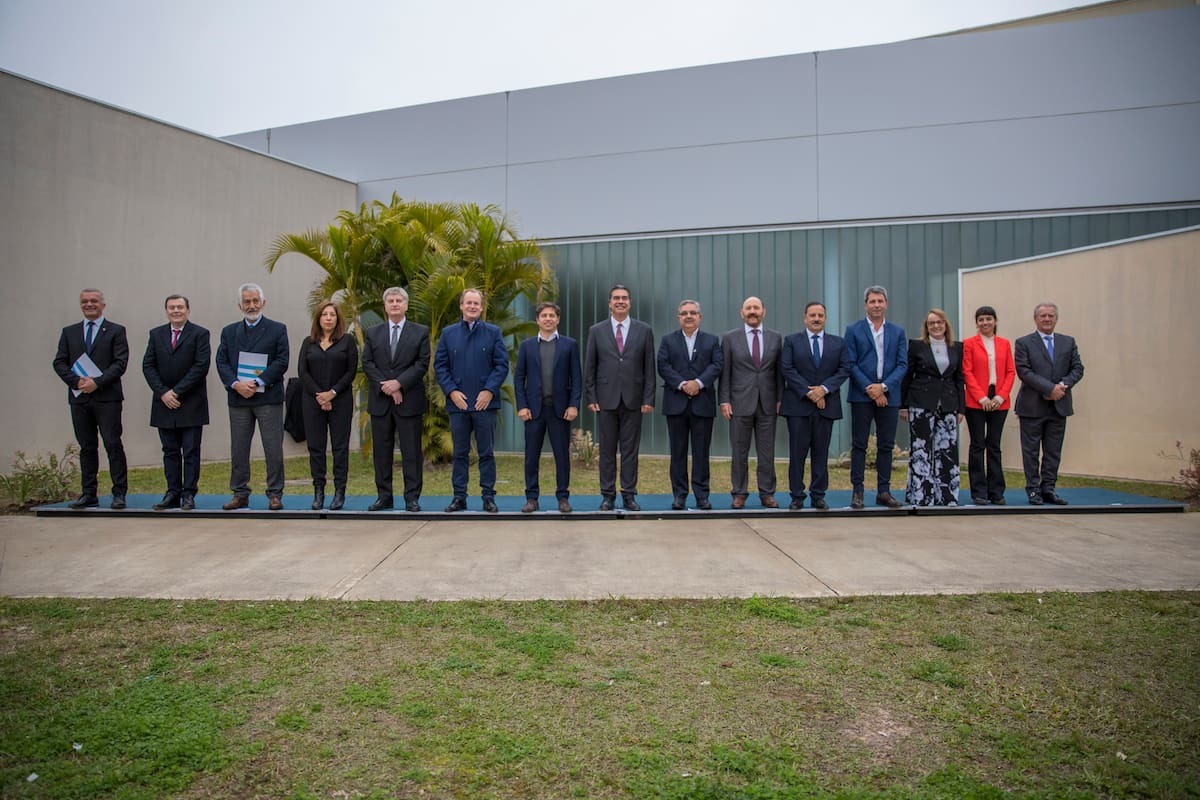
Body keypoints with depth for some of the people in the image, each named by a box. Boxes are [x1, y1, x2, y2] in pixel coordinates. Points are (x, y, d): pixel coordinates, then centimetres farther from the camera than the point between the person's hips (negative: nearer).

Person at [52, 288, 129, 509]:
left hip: (107, 397, -4)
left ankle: (119, 493, 0)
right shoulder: (69, 332, 15)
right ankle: (88, 494, 14)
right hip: (79, 398, 4)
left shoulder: (116, 331, 4)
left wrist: (97, 382, -15)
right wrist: (77, 382, -8)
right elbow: (59, 362, 9)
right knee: (87, 447, 8)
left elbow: (120, 363, -5)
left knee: (113, 445, -5)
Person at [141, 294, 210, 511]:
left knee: (191, 452, 0)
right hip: (164, 403, 4)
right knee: (170, 451, 8)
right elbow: (148, 365, 6)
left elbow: (201, 365, -10)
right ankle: (173, 493, 13)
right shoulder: (156, 334, 12)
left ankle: (189, 495, 5)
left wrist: (177, 391, -13)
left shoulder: (200, 334, -1)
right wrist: (163, 393, -8)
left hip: (191, 404, -4)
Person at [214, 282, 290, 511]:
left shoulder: (277, 329, 4)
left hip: (268, 398, -3)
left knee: (274, 449, -2)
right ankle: (240, 494, 16)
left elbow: (282, 361, -5)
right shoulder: (229, 331, 14)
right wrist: (236, 384, -11)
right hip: (238, 398, 3)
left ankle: (275, 495, 5)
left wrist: (257, 383, -13)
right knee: (238, 449, 7)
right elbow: (221, 362, 7)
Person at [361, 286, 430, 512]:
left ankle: (412, 497, 5)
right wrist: (386, 387, -10)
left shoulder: (420, 332, 5)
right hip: (380, 401, 3)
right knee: (381, 450, 7)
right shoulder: (373, 333, 12)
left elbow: (422, 364, -3)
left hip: (409, 400, -3)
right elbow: (367, 364, 4)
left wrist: (399, 383, -14)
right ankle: (384, 496, 15)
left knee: (411, 451, -1)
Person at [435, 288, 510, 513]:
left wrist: (489, 391, -10)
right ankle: (459, 497, 15)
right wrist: (452, 391, -7)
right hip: (457, 402, 1)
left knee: (486, 452, 4)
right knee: (460, 453, 8)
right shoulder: (448, 333, 9)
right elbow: (440, 366, 6)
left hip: (485, 402, -1)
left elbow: (502, 364, 1)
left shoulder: (493, 332, 6)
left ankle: (488, 497, 11)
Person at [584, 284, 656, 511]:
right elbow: (589, 368, 5)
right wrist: (591, 398, -2)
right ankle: (608, 495, 13)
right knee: (607, 450, 5)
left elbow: (649, 368, 4)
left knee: (630, 449, 4)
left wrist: (649, 399, -3)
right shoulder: (596, 331, 5)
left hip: (633, 399, 0)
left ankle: (629, 495, 12)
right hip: (606, 399, 0)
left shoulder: (644, 330, 5)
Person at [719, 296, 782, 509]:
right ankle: (739, 494, 12)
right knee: (739, 452, 4)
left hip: (767, 403, 2)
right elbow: (724, 373, 2)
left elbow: (779, 371, 8)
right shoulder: (730, 338, 4)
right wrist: (724, 400, -5)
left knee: (767, 452, 5)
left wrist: (780, 399, 2)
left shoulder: (776, 338, 8)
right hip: (740, 403, -1)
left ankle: (767, 493, 14)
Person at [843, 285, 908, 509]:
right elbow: (851, 364, -3)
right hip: (861, 396, -3)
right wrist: (869, 388, -12)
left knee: (886, 446, 6)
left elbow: (902, 364, 3)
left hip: (888, 396, 3)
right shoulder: (853, 330, 3)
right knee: (859, 445, 0)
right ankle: (857, 491, 5)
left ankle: (883, 491, 13)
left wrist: (883, 386, -11)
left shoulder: (898, 332, 11)